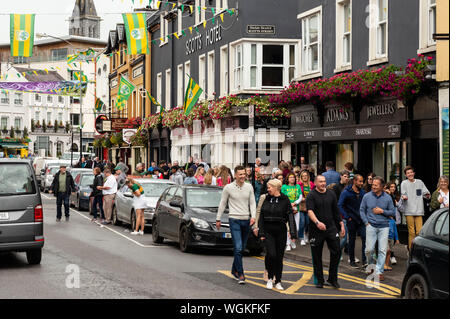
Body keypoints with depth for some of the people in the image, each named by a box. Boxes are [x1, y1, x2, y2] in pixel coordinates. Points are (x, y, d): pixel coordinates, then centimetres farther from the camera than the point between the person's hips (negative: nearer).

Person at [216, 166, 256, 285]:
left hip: (246, 220, 4)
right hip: (234, 220, -4)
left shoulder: (249, 187, 6)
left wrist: (253, 216, -6)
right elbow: (222, 204, 7)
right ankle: (240, 274, -11)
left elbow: (252, 203, 9)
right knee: (238, 248, -13)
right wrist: (218, 219, 9)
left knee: (242, 248, 11)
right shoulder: (228, 188, -2)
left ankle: (234, 269, 29)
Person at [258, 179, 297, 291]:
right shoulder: (267, 199, 8)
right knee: (271, 254, -15)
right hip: (268, 231, 1)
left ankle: (278, 281, 17)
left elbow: (290, 217, -4)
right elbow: (261, 217, 10)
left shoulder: (285, 200, 0)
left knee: (279, 256, 4)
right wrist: (261, 233, 3)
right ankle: (270, 278, 3)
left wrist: (293, 233, -12)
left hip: (281, 231, -1)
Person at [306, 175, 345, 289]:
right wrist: (317, 222, -37)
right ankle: (319, 280, 16)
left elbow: (336, 211, 16)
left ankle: (332, 279, 9)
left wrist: (341, 225, 14)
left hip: (331, 228, 4)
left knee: (336, 252, -3)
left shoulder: (331, 194, 9)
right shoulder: (311, 196, -7)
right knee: (317, 256, 4)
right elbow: (310, 211, -21)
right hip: (316, 230, -4)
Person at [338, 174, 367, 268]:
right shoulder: (346, 192, -7)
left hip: (361, 220, 3)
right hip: (351, 221, -3)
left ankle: (364, 260, -7)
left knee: (365, 238, -10)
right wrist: (347, 217, -14)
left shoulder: (362, 192, 7)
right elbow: (340, 205, -10)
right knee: (352, 240, 7)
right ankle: (352, 260, 18)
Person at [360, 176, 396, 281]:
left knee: (382, 250, -4)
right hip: (371, 226, 0)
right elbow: (362, 210, 9)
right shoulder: (367, 196, 3)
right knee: (369, 249, -4)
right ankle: (370, 265, 23)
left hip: (384, 227, 0)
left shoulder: (387, 198, 4)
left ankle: (379, 271, 4)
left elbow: (393, 212, 8)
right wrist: (366, 222, 0)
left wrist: (382, 211, -7)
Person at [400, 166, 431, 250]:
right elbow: (403, 195, 0)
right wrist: (404, 197, -22)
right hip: (409, 211, -2)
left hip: (419, 211, 2)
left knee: (419, 231, -4)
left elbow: (426, 193, 12)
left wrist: (427, 195, -10)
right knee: (411, 232, -3)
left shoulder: (419, 182, 11)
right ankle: (411, 249, 4)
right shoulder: (404, 183, 4)